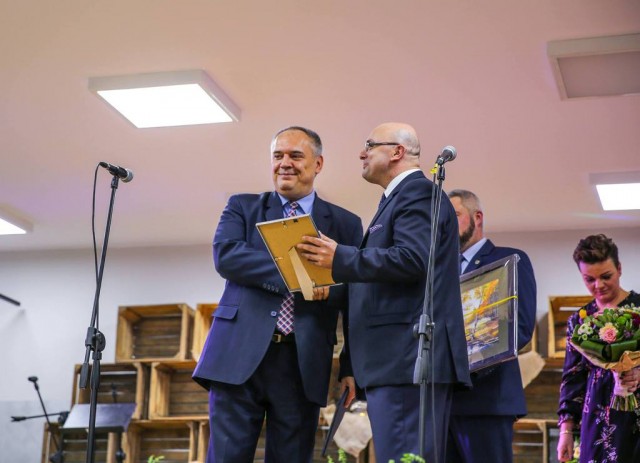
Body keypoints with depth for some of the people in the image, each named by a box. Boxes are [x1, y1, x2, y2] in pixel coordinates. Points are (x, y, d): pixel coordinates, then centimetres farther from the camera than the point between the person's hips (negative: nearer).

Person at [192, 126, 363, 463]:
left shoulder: (345, 224, 13)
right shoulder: (242, 207, 13)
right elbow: (225, 255, -7)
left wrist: (352, 368, 1)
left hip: (303, 362, 1)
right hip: (240, 354, 0)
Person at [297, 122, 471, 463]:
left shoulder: (417, 192, -6)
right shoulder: (403, 197, 25)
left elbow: (411, 259, -21)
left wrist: (340, 259, -18)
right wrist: (336, 289, 19)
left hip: (408, 357, -11)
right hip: (404, 358, 11)